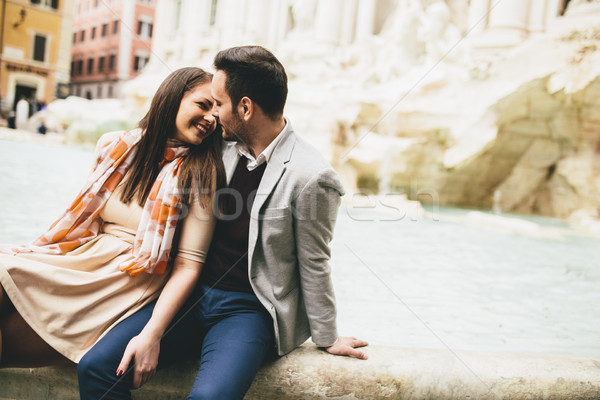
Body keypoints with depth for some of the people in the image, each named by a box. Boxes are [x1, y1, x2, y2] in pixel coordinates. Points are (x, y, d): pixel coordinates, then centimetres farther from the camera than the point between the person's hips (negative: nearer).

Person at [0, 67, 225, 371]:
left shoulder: (200, 174, -7)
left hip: (133, 279, -5)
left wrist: (151, 336, -23)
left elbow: (189, 264, -12)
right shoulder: (116, 146, 7)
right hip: (85, 255, 5)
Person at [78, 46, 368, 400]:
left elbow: (313, 267, -8)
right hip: (194, 292, 6)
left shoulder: (310, 177, -18)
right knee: (96, 366, -9)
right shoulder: (227, 148, 4)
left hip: (249, 308, -6)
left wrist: (327, 339, 5)